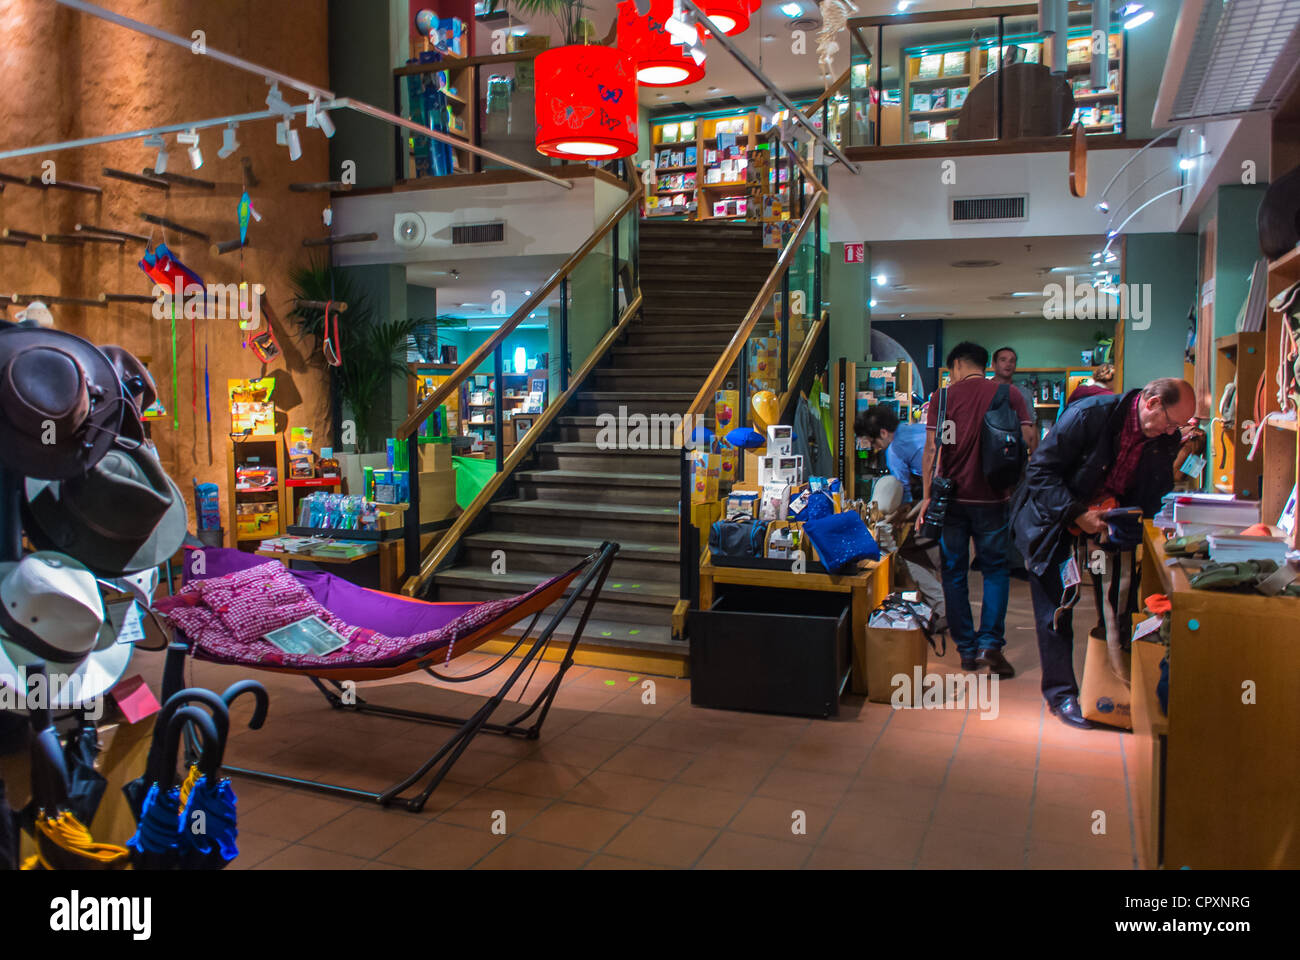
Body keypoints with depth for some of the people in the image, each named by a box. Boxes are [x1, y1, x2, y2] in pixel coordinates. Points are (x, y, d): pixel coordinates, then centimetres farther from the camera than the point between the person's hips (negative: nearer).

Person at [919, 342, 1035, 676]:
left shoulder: (942, 397, 0)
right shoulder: (1009, 395, 2)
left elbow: (931, 450, -5)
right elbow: (1026, 443, -1)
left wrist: (927, 496, -1)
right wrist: (1014, 487, 10)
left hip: (952, 498, 0)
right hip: (993, 499, 0)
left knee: (954, 573, 10)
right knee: (996, 570, 11)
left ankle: (967, 650, 13)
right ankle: (990, 643, -1)